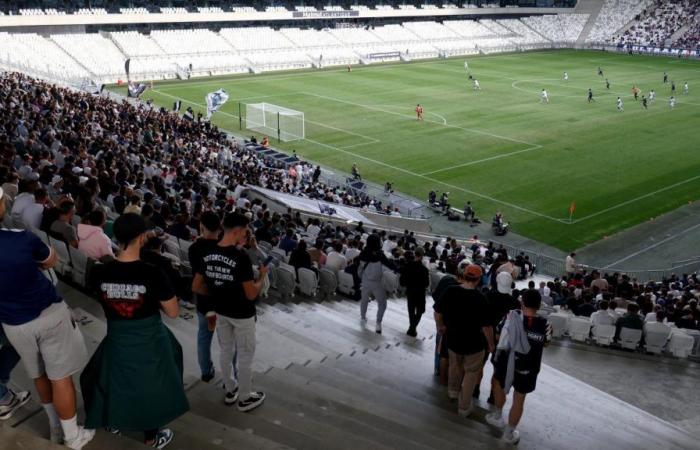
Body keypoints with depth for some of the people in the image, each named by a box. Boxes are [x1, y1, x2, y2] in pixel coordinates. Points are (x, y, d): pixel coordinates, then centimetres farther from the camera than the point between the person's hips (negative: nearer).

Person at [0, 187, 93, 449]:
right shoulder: (22, 239, -21)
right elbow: (51, 261, 0)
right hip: (48, 314, -4)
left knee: (39, 375, 22)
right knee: (60, 377, 8)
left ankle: (55, 428, 39)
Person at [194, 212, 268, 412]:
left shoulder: (208, 254, -6)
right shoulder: (241, 257, -27)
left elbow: (196, 287, 0)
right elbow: (251, 294, -23)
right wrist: (262, 275, -7)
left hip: (221, 312, 6)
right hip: (242, 314, -6)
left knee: (226, 351, 22)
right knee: (245, 356, 11)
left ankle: (229, 391, 38)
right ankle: (245, 398, 24)